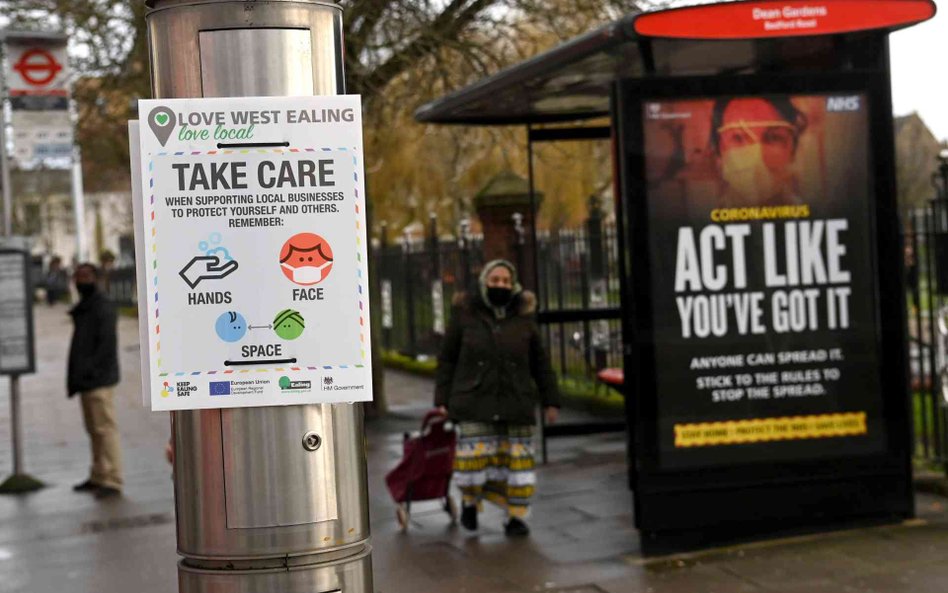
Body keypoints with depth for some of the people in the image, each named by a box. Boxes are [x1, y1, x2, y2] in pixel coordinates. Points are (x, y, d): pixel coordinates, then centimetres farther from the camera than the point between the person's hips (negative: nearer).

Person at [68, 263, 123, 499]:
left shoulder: (103, 308, -11)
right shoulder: (83, 309, 19)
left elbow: (107, 344, -19)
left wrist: (90, 369, -21)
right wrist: (75, 377, 16)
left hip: (99, 380, -10)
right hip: (85, 381, 10)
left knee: (105, 428, -9)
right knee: (94, 430, 15)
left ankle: (112, 481, -8)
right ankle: (99, 477, 22)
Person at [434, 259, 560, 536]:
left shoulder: (523, 319, 6)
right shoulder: (465, 316, 2)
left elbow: (541, 364, 12)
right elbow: (446, 360, 6)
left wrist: (550, 401, 9)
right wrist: (442, 401, 2)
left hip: (515, 404, 2)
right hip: (475, 404, -2)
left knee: (517, 461, 1)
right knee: (474, 459, -5)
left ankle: (516, 517, 15)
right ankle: (469, 501, 24)